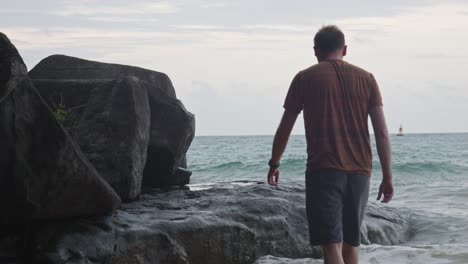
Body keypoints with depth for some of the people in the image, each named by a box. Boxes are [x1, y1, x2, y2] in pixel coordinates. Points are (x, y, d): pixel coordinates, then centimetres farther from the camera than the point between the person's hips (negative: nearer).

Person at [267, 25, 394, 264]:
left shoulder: (305, 78, 3)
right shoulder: (366, 78, 9)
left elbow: (285, 128, 7)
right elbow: (382, 132, 3)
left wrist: (274, 164, 21)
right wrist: (387, 178, 6)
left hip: (323, 172, -3)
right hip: (359, 172, 4)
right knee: (350, 244, 17)